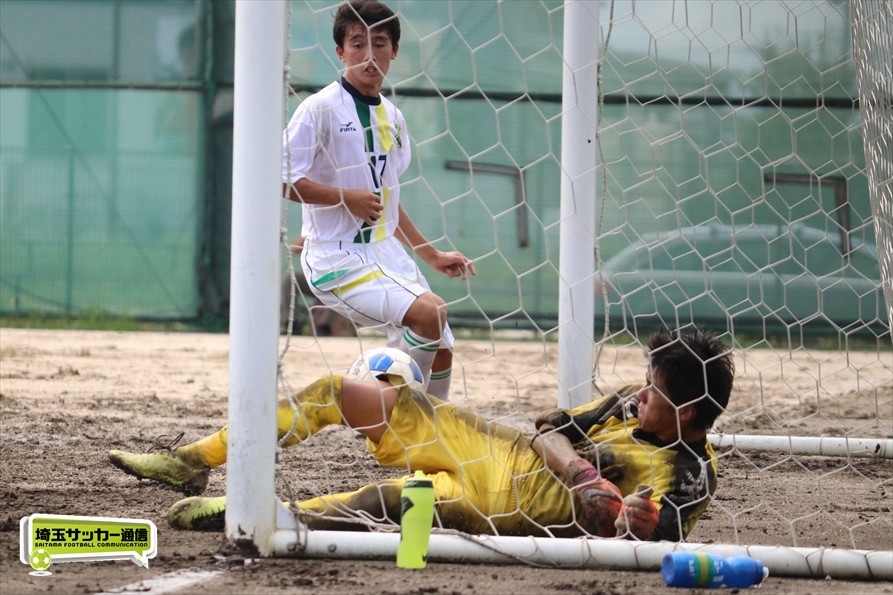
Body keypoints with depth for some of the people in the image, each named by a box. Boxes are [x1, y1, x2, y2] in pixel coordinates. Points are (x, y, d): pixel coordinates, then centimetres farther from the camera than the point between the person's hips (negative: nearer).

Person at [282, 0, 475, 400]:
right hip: (337, 258, -8)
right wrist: (346, 197, -20)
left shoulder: (392, 119, 13)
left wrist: (431, 255, 24)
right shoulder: (321, 108, -9)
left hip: (387, 254, 8)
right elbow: (281, 179, -15)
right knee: (430, 312, -26)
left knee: (439, 349, 5)